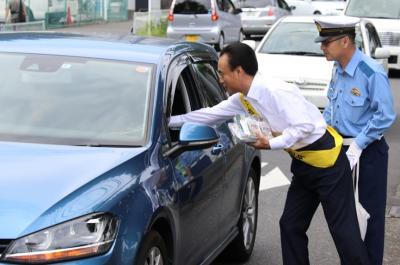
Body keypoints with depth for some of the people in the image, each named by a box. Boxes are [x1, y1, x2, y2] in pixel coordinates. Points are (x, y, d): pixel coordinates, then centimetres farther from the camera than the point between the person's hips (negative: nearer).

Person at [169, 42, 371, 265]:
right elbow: (209, 114, 13)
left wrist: (272, 143, -26)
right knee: (291, 226, 11)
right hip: (303, 163, 9)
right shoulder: (243, 99, 6)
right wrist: (169, 121, 14)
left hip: (327, 161, -9)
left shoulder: (276, 91, -23)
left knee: (343, 229, -6)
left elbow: (305, 125, -25)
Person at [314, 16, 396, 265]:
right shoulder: (338, 70, 3)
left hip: (368, 151, -8)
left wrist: (357, 145, -18)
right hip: (340, 147, 8)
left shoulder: (372, 73, -22)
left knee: (370, 210, 2)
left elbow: (385, 116, -19)